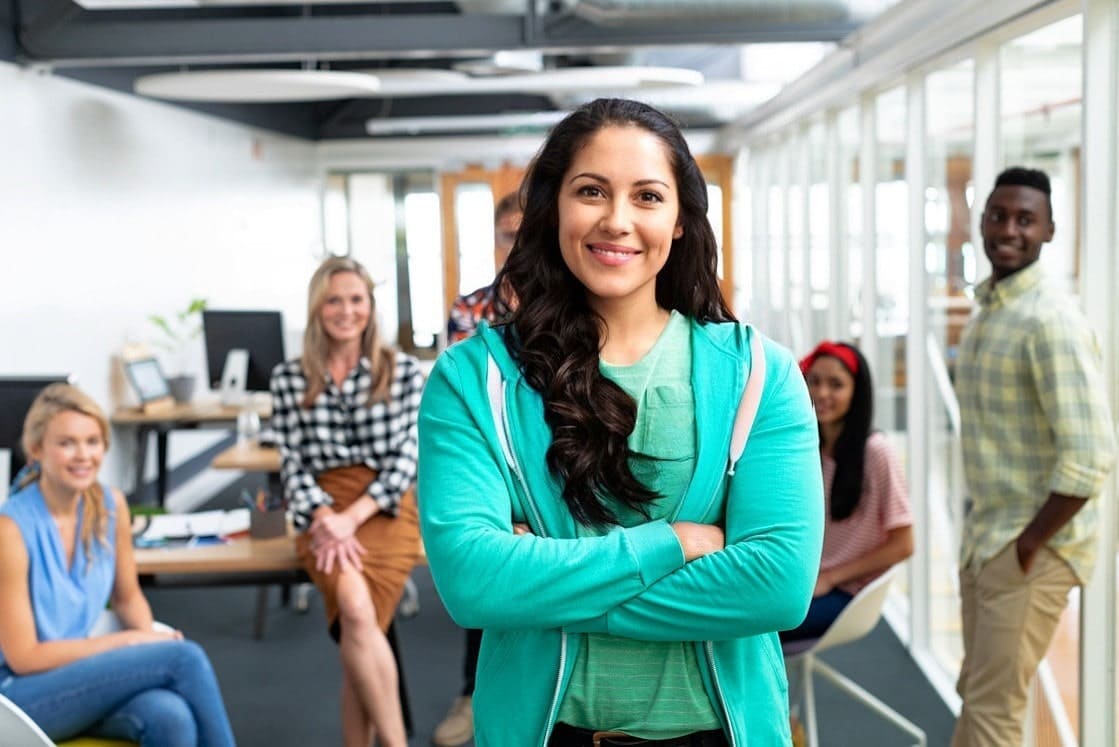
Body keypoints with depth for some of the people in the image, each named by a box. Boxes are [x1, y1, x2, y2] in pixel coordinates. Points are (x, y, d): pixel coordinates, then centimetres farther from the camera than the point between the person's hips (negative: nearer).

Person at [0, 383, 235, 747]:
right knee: (184, 657, -25)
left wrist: (150, 636, -7)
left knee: (172, 717, -30)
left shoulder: (112, 505, 0)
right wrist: (129, 641, -15)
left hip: (81, 674, 5)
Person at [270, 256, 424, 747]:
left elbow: (407, 457, 0)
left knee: (357, 619, -28)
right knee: (356, 611, -30)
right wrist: (325, 517, -15)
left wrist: (353, 516, -13)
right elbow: (292, 464, 5)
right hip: (323, 511, 1)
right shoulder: (288, 379, 10)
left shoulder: (404, 371, 7)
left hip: (386, 506, -1)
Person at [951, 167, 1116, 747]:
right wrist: (976, 527, 13)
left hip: (1031, 545, -8)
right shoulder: (985, 312, 10)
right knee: (976, 692, 17)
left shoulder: (1051, 321, -18)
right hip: (983, 536, 8)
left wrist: (1030, 542, -18)